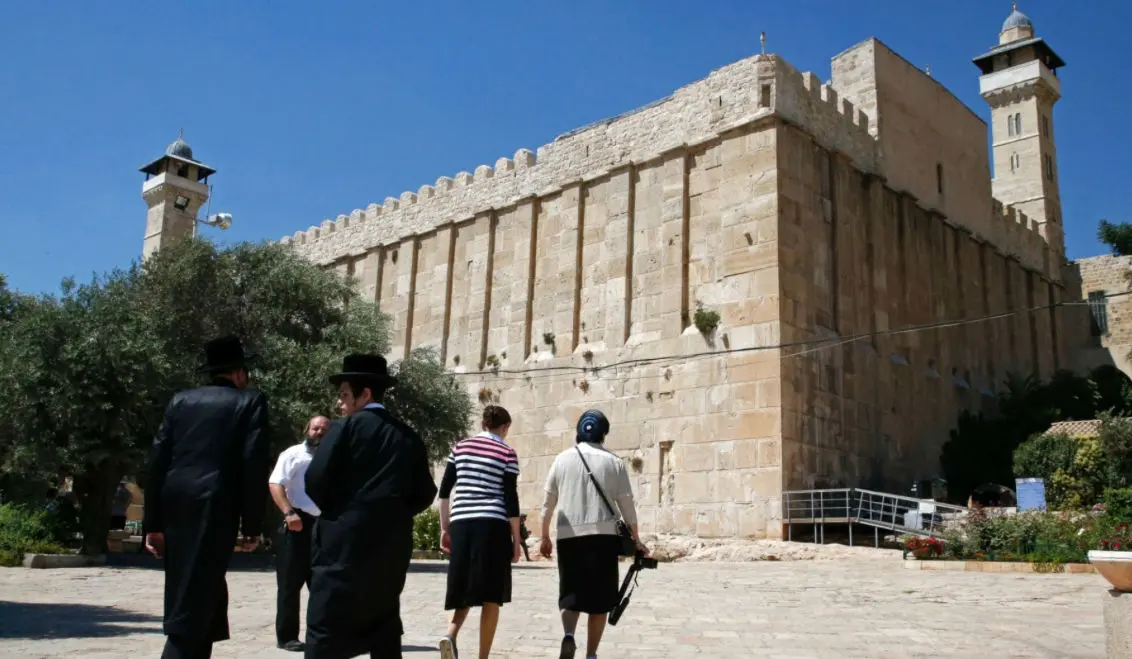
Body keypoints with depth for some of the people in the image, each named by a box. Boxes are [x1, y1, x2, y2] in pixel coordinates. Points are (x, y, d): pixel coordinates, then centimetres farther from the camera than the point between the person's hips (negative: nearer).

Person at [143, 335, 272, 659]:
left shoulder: (180, 400, 14)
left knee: (198, 595, 22)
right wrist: (251, 525, -1)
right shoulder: (251, 401, 3)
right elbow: (254, 466, -6)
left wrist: (153, 523, 10)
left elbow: (157, 461, 8)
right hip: (215, 508, -6)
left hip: (175, 509, 6)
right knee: (193, 605, -3)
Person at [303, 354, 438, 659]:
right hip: (392, 545, 6)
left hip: (345, 542, -6)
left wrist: (334, 511, 9)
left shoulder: (346, 427, -5)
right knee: (384, 626, 17)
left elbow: (315, 481, -9)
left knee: (326, 628, -3)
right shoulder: (409, 437, 11)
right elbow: (424, 495, 9)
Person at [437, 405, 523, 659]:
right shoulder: (507, 453, 2)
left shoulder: (460, 447, 13)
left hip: (461, 523, 4)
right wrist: (517, 538, 1)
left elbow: (445, 490, 10)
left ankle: (450, 636, -13)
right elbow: (511, 497, -3)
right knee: (491, 597, 4)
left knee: (465, 591, 13)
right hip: (493, 524, -3)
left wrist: (444, 528, 16)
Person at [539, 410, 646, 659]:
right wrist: (636, 540, 11)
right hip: (603, 536, -1)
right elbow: (626, 504, 2)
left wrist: (545, 536, 17)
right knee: (599, 599, 9)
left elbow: (548, 502, 8)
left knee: (570, 594, 10)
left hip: (568, 536, 1)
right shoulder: (614, 462, 2)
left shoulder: (562, 459, 6)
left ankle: (568, 635, -16)